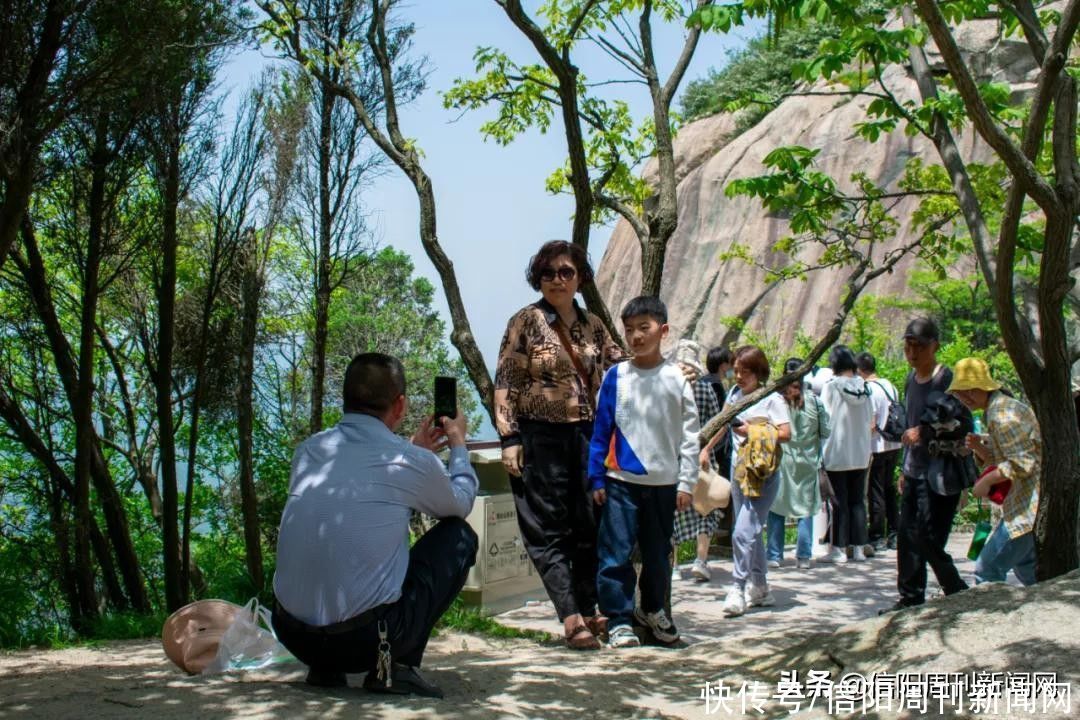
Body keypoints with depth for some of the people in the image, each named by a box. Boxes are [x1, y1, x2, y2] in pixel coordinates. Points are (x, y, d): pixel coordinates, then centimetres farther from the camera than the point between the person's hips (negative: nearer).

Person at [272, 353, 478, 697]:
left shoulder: (308, 450, 6)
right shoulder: (410, 462, -8)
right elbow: (461, 504, 15)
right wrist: (458, 443, 32)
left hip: (291, 635, 6)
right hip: (365, 640, -6)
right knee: (460, 536, 12)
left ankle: (324, 667, 18)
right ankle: (396, 665, 4)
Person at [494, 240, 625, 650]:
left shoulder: (593, 325, 11)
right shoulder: (526, 322, -2)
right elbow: (506, 383, -5)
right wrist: (510, 438, -11)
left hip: (585, 436, 5)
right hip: (540, 438, -5)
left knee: (588, 526, 6)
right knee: (549, 530, -4)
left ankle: (588, 612, 15)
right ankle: (571, 618, -5)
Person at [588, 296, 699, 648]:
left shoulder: (676, 379, 0)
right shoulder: (616, 377, -1)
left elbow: (689, 435, 2)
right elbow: (600, 430, 3)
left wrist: (686, 482, -2)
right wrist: (596, 478, 0)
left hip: (663, 483, 1)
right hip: (621, 481, -1)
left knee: (658, 554, 14)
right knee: (616, 553, -5)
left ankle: (652, 608, 35)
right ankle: (619, 620, 7)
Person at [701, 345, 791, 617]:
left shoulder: (772, 399, -8)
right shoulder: (734, 394, 10)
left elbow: (785, 433, -17)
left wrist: (753, 432, -18)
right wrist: (706, 448, 23)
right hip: (738, 470, 7)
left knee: (743, 532, -16)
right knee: (751, 531, 13)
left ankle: (738, 589, -11)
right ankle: (760, 588, 23)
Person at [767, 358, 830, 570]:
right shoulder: (814, 401, -4)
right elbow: (825, 433, 1)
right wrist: (821, 461, 12)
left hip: (781, 459, -1)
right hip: (808, 462, 1)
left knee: (776, 508, 8)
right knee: (806, 509, 8)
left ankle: (774, 556, 10)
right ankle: (803, 557, 7)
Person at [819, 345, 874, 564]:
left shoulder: (831, 386, -11)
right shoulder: (864, 386, 2)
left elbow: (825, 420, -11)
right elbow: (871, 421, 8)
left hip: (837, 454, -4)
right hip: (861, 453, 4)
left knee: (839, 502, 2)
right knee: (858, 501, 11)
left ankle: (839, 549, 4)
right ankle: (858, 548, 12)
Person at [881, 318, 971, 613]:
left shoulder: (947, 380, -14)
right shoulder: (911, 379, 13)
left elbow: (966, 427, -17)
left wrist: (926, 432, -26)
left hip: (940, 476, -8)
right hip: (915, 473, 8)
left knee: (929, 541, -9)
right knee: (908, 537, 10)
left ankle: (960, 596, 7)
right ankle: (910, 598, 20)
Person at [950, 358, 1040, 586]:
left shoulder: (1002, 415, -18)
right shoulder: (995, 410, 15)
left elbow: (1023, 463, -24)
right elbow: (1002, 459, 21)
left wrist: (987, 481, -16)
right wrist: (979, 447, 2)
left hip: (1027, 506, -11)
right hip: (1027, 503, 11)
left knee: (988, 569, -11)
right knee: (1026, 568, 23)